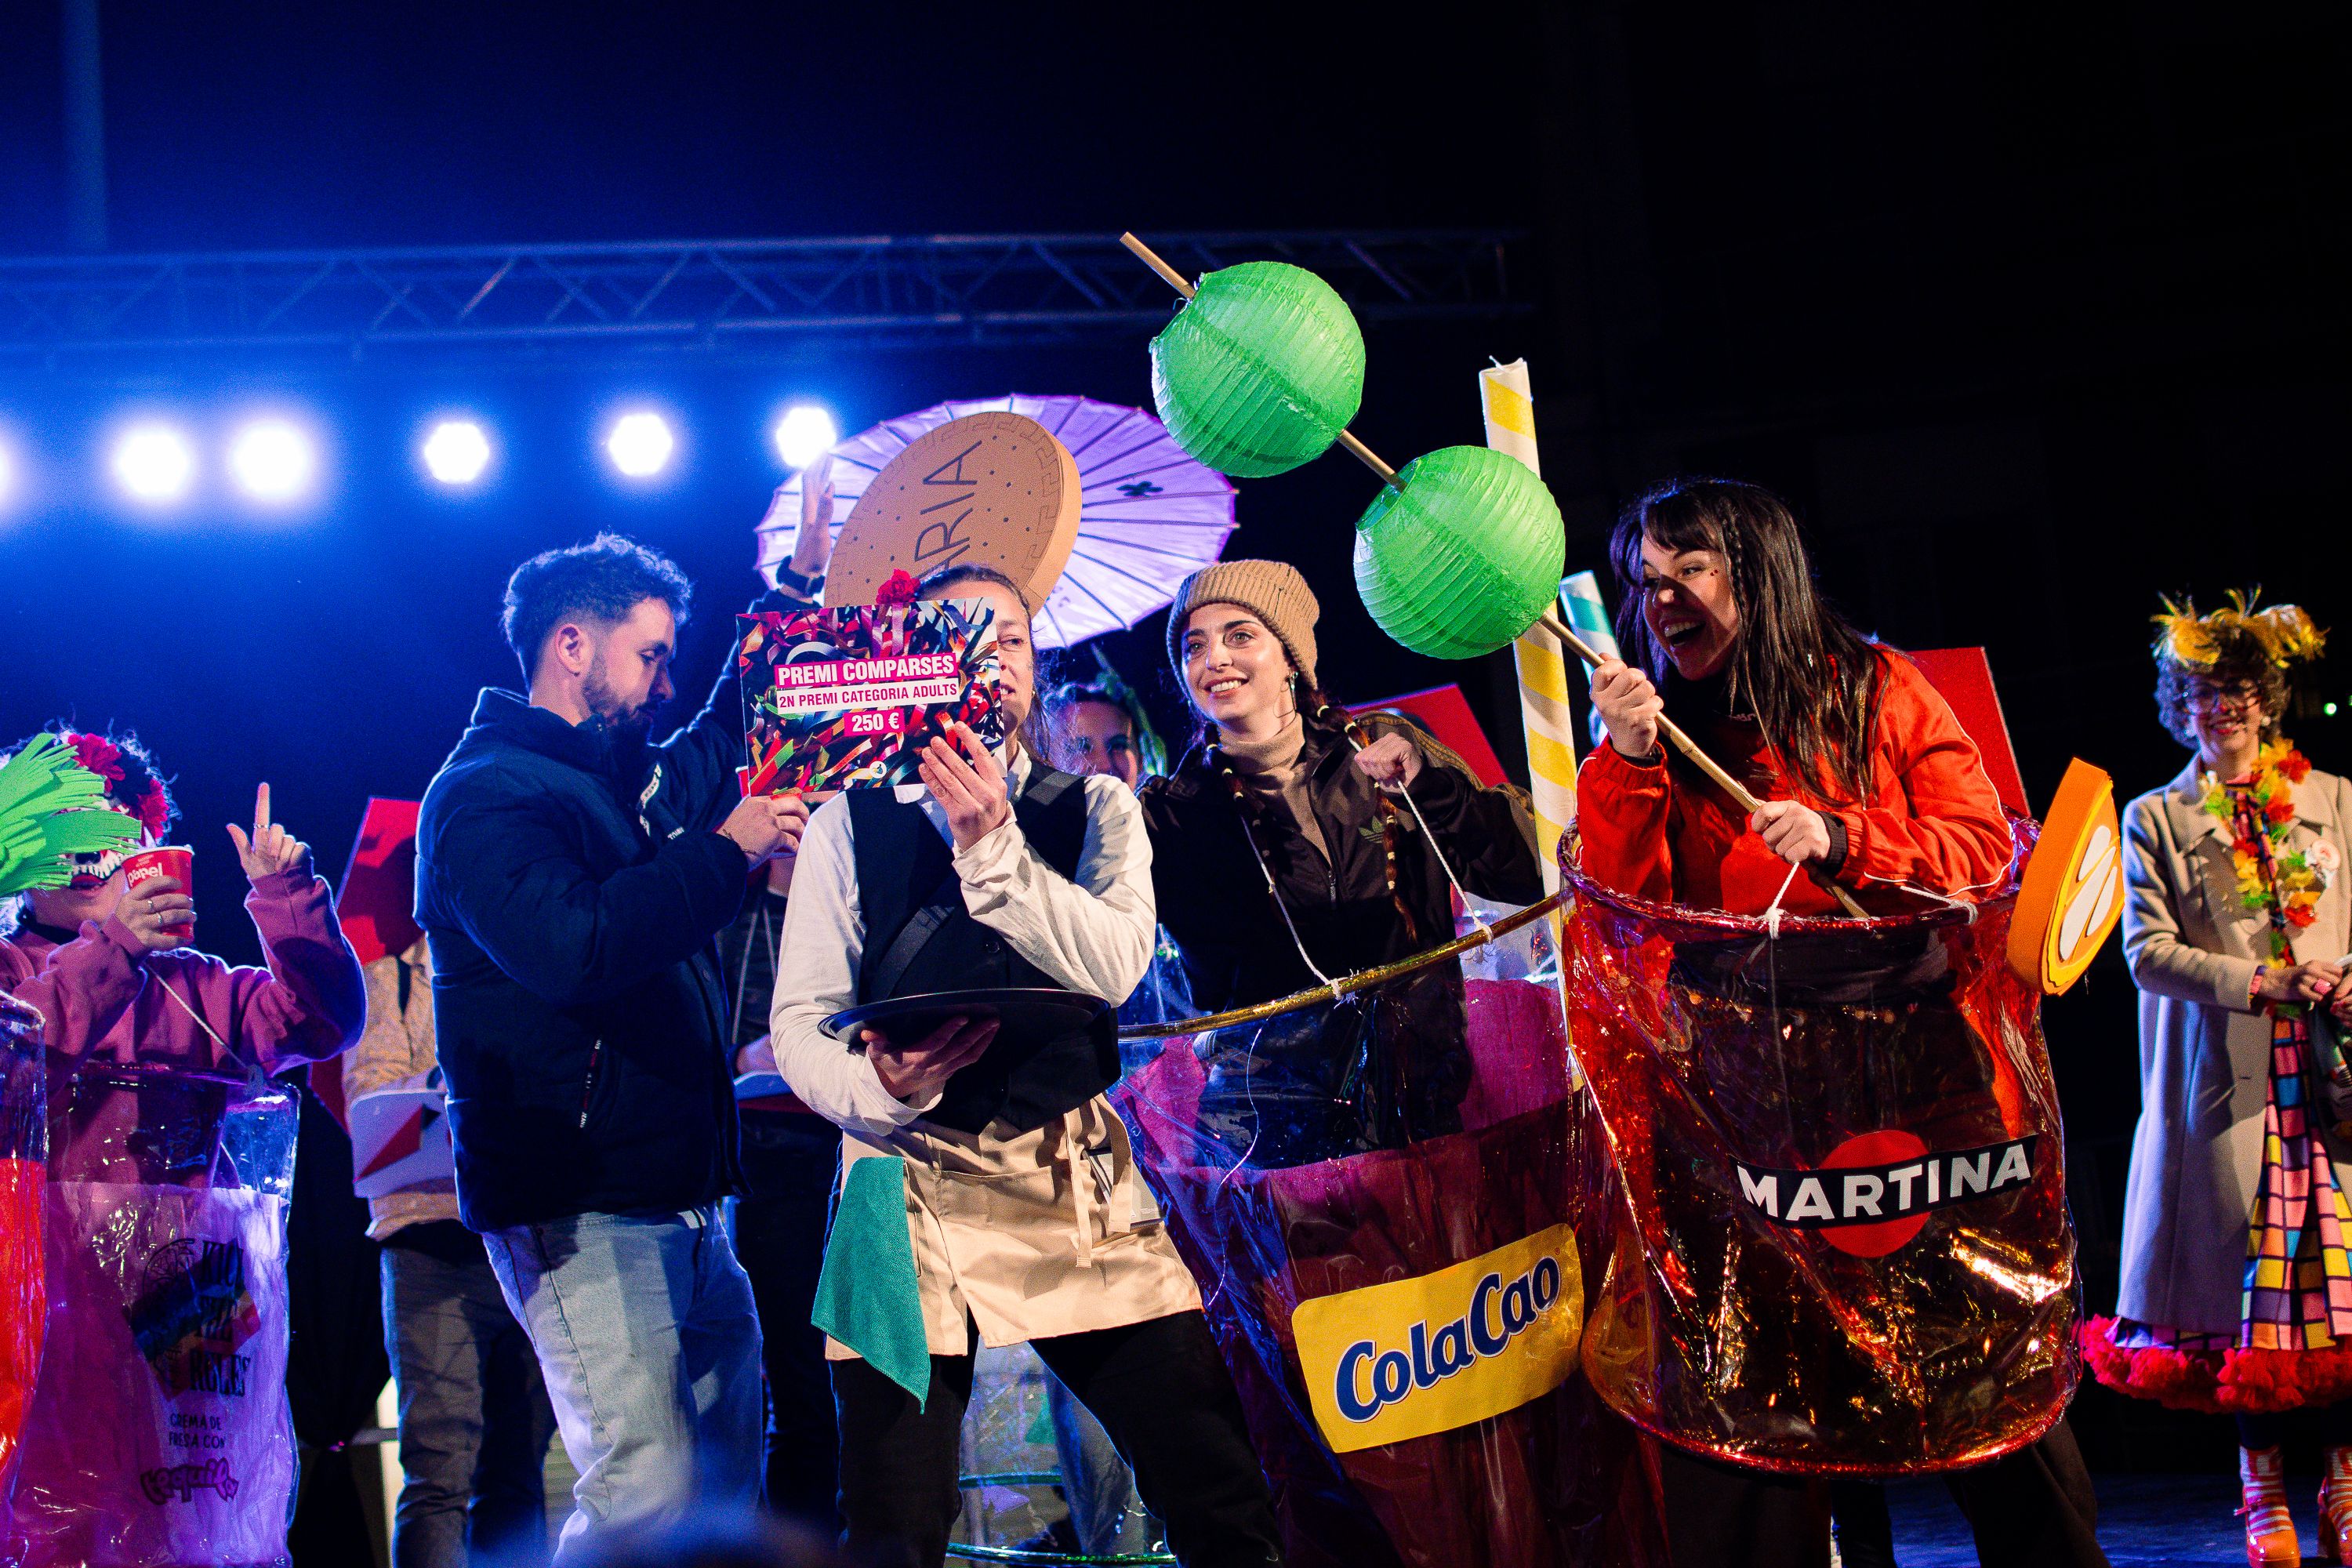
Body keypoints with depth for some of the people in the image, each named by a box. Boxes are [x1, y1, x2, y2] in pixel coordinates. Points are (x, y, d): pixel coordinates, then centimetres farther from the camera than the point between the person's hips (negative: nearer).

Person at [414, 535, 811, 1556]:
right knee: (651, 1493, -16)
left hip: (678, 1199, 9)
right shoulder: (484, 795, -9)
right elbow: (571, 945, -27)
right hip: (581, 1211, -9)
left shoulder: (636, 779, 17)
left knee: (729, 1477, 13)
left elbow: (730, 738, 38)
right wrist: (726, 850, -17)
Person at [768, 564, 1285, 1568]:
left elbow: (1113, 967, -8)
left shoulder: (1096, 810, 9)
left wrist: (993, 848, -19)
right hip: (910, 1185, -1)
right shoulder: (850, 824, 6)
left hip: (1079, 1180, 1)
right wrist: (881, 1089, -19)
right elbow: (798, 1024, 1)